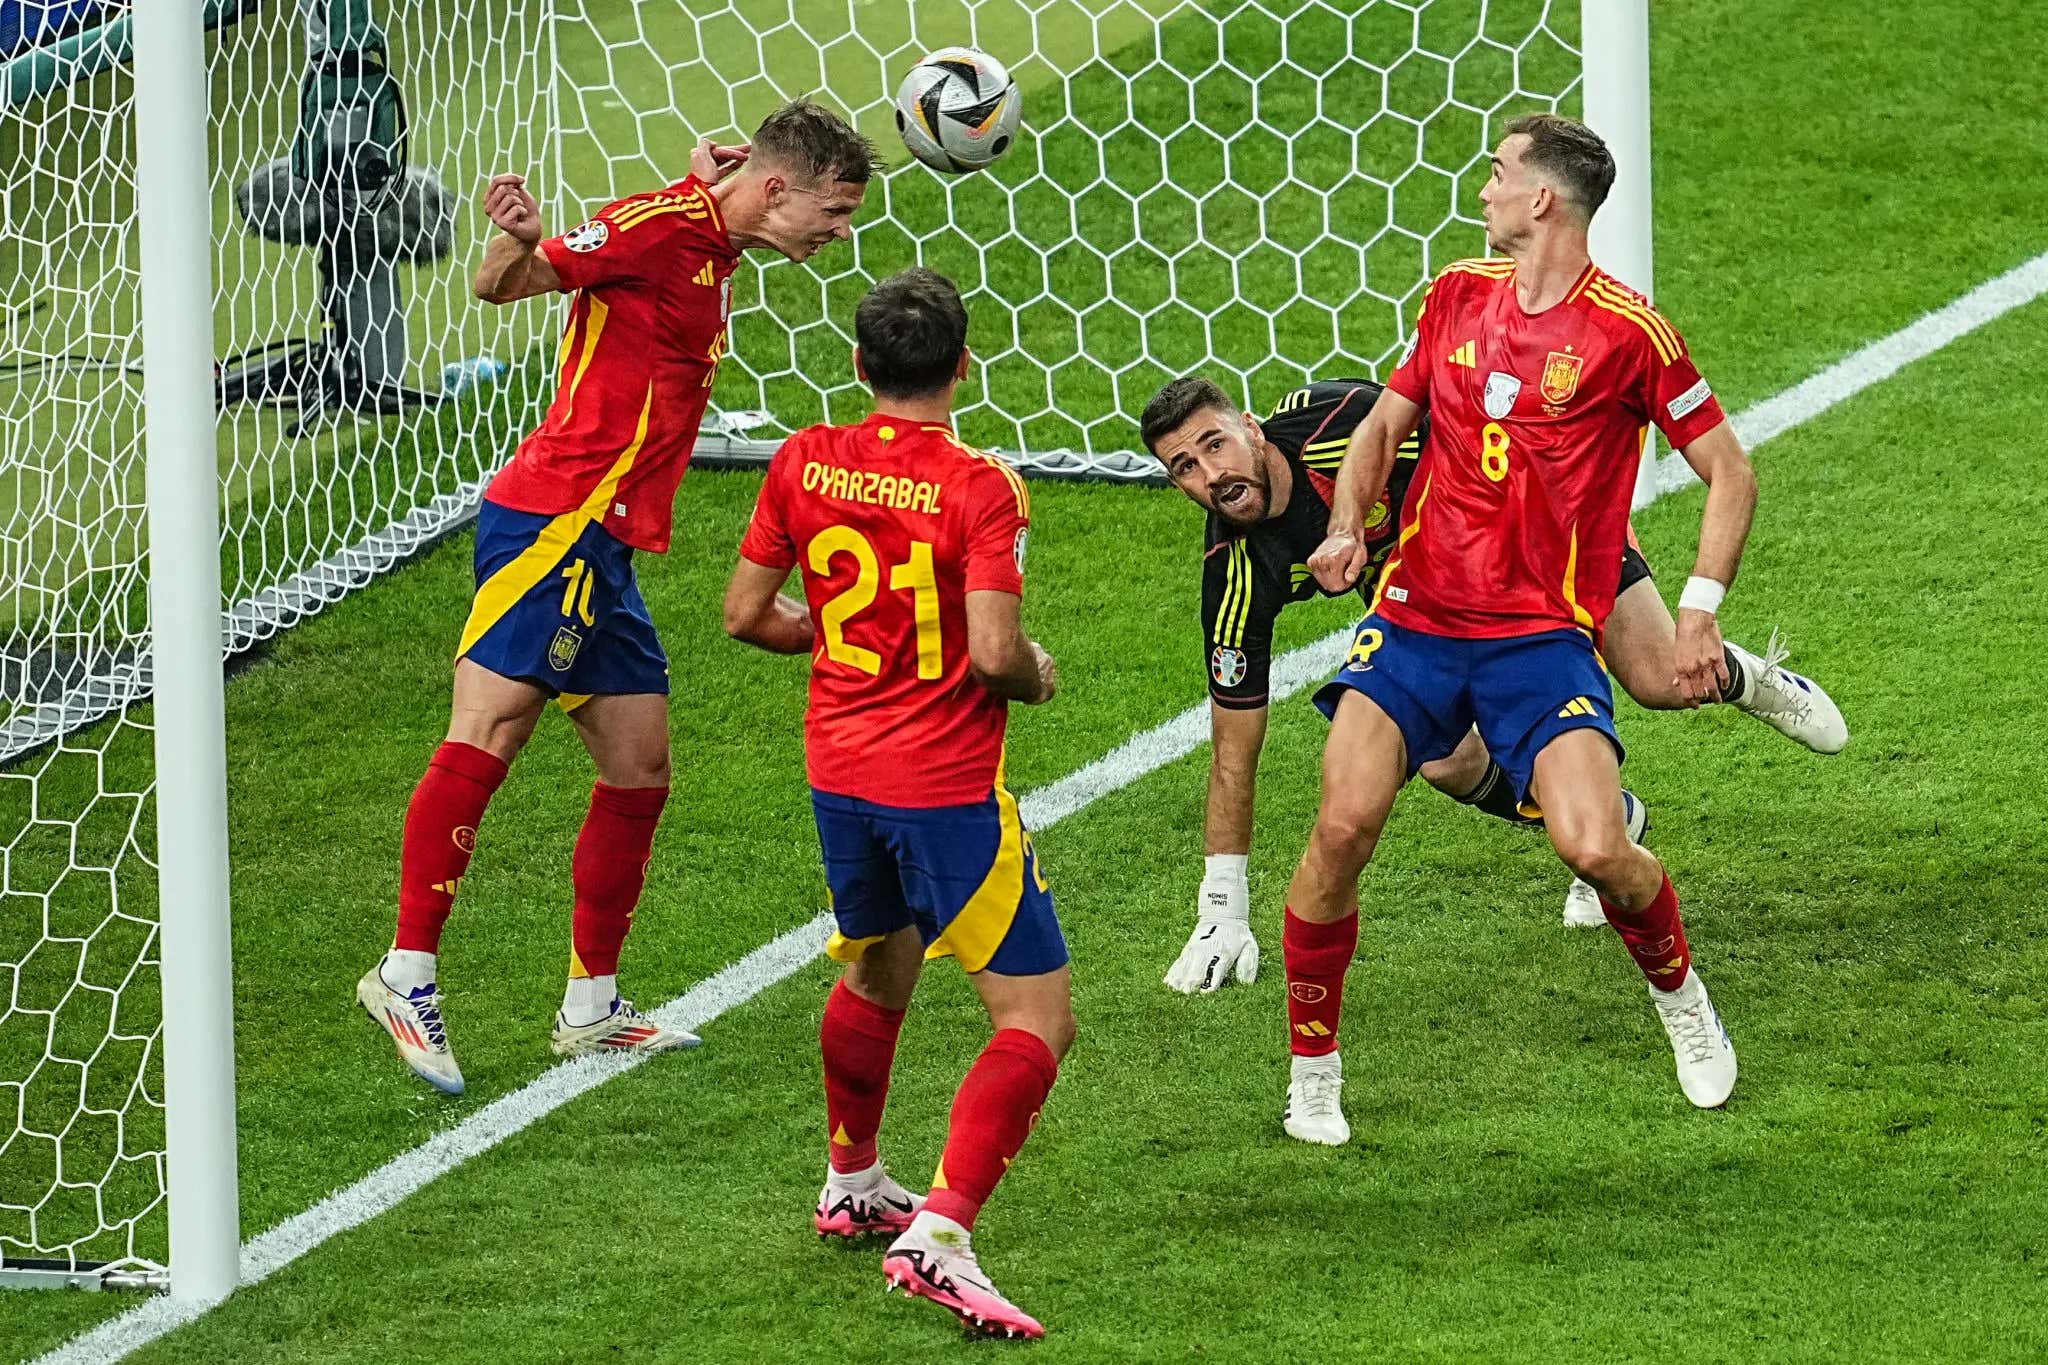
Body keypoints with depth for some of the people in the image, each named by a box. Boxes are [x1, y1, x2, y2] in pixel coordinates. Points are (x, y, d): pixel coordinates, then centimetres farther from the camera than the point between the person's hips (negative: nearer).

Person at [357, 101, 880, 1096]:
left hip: (600, 547, 10)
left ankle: (591, 1008, 20)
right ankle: (407, 975, -17)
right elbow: (503, 284, -13)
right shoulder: (663, 226, -9)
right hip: (554, 522, -10)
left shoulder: (713, 247, 17)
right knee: (488, 734, -14)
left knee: (639, 772, 12)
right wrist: (517, 245, -35)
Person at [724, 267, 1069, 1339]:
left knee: (879, 969, 32)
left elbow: (745, 615, 5)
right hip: (949, 787, -7)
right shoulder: (980, 488, -16)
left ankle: (851, 1185, 49)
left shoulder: (805, 464, -1)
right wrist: (1037, 678, -1)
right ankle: (938, 1237, -18)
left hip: (840, 769, 7)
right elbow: (994, 651, -23)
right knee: (1039, 1020, -3)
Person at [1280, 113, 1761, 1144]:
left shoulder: (1625, 332, -7)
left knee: (1595, 847, -19)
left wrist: (1699, 615, -8)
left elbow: (1728, 471, 0)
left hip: (1544, 635, -4)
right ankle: (1313, 1072, 3)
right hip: (1416, 617, 4)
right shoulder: (1459, 294, 7)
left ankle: (1680, 997, 14)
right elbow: (1387, 419, 21)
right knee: (1343, 826, -14)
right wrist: (1346, 527, 3)